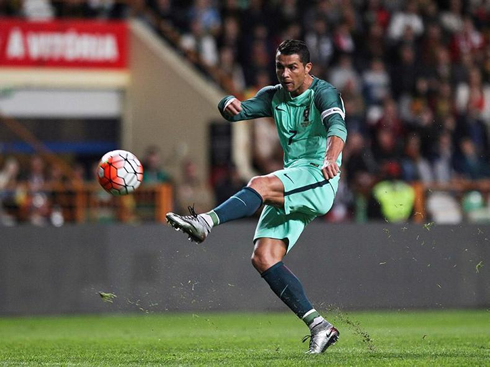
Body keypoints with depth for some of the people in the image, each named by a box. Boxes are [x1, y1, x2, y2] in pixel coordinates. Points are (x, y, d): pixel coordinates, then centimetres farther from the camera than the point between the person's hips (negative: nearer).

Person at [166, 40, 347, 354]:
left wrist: (331, 158, -46)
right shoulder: (274, 97, 18)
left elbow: (337, 127, -24)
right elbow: (237, 112, 9)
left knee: (261, 185, -34)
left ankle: (206, 222, -53)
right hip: (291, 191, 8)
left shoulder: (323, 94, -4)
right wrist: (229, 105, -18)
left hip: (318, 181, -8)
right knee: (263, 258, -9)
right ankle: (319, 326, -11)